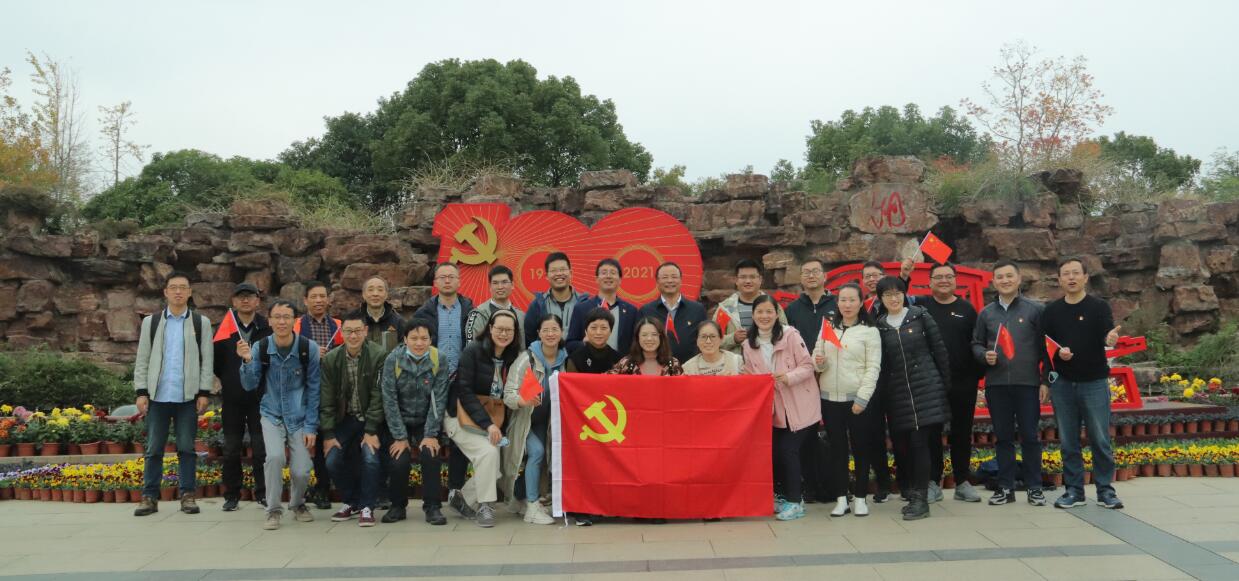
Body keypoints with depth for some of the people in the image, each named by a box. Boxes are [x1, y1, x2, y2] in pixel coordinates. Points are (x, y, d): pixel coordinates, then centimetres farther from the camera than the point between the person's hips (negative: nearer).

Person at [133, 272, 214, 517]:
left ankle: (188, 495, 10)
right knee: (154, 449, 5)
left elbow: (207, 360, 2)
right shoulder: (150, 322, 9)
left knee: (187, 448, 3)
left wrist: (204, 392, -5)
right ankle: (150, 497, 11)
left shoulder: (201, 323, 5)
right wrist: (141, 392, -1)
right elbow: (142, 359, 7)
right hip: (158, 396, 1)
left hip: (187, 396, -1)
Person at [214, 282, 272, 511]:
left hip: (260, 398, -1)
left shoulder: (268, 329, -1)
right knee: (231, 449, 8)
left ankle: (262, 492, 12)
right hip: (232, 399, 2)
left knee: (261, 448, 1)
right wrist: (226, 380, 7)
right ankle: (232, 495, 18)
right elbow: (215, 359, 9)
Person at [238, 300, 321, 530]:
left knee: (301, 470, -10)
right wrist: (247, 361, -24)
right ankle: (273, 511, -3)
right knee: (275, 456, -24)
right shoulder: (260, 348, -7)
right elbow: (250, 386, -6)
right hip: (272, 415, 1)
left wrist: (311, 426, -8)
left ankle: (298, 504, 23)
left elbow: (314, 389, -6)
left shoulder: (308, 348, -12)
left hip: (300, 417, -1)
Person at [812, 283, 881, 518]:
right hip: (830, 398, 3)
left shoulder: (869, 331, -1)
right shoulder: (827, 328, 11)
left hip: (859, 399, -3)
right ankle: (841, 498, 13)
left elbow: (873, 368, -5)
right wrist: (818, 363, -9)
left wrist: (862, 398, -13)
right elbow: (816, 359, 14)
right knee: (837, 448, 6)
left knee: (861, 448, 4)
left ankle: (860, 497, 15)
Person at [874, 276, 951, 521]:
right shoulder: (879, 326, 7)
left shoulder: (920, 316, 2)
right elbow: (879, 363, 9)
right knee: (906, 444, 5)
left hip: (926, 388, -2)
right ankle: (913, 494, 18)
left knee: (919, 441, -9)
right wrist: (882, 394, 4)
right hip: (897, 393, 3)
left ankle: (921, 499, -4)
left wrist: (945, 382, 3)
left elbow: (939, 349, 4)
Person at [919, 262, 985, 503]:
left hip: (963, 383, 1)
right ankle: (933, 482, 12)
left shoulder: (967, 309, 7)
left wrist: (977, 374, 0)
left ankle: (962, 482, 19)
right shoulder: (921, 306, 5)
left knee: (962, 433, 9)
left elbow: (977, 344, 6)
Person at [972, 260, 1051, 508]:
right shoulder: (986, 313, 10)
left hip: (1027, 383, -3)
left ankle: (1034, 487, 13)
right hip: (996, 384, 3)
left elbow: (1046, 346, 0)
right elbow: (976, 344, 15)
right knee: (1003, 437, 8)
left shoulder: (1035, 309, 1)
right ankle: (1005, 487, 15)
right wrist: (984, 355, -7)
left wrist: (1046, 380, -4)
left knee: (1030, 436, 3)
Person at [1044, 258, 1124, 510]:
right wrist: (1058, 352, -11)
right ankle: (1074, 490, 16)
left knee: (1100, 439, 0)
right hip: (1062, 383, 2)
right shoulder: (1052, 311, 7)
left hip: (1094, 382, -2)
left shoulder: (1099, 307, 0)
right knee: (1068, 441, 7)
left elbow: (1107, 336, -12)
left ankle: (1105, 490, 11)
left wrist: (1111, 339, -35)